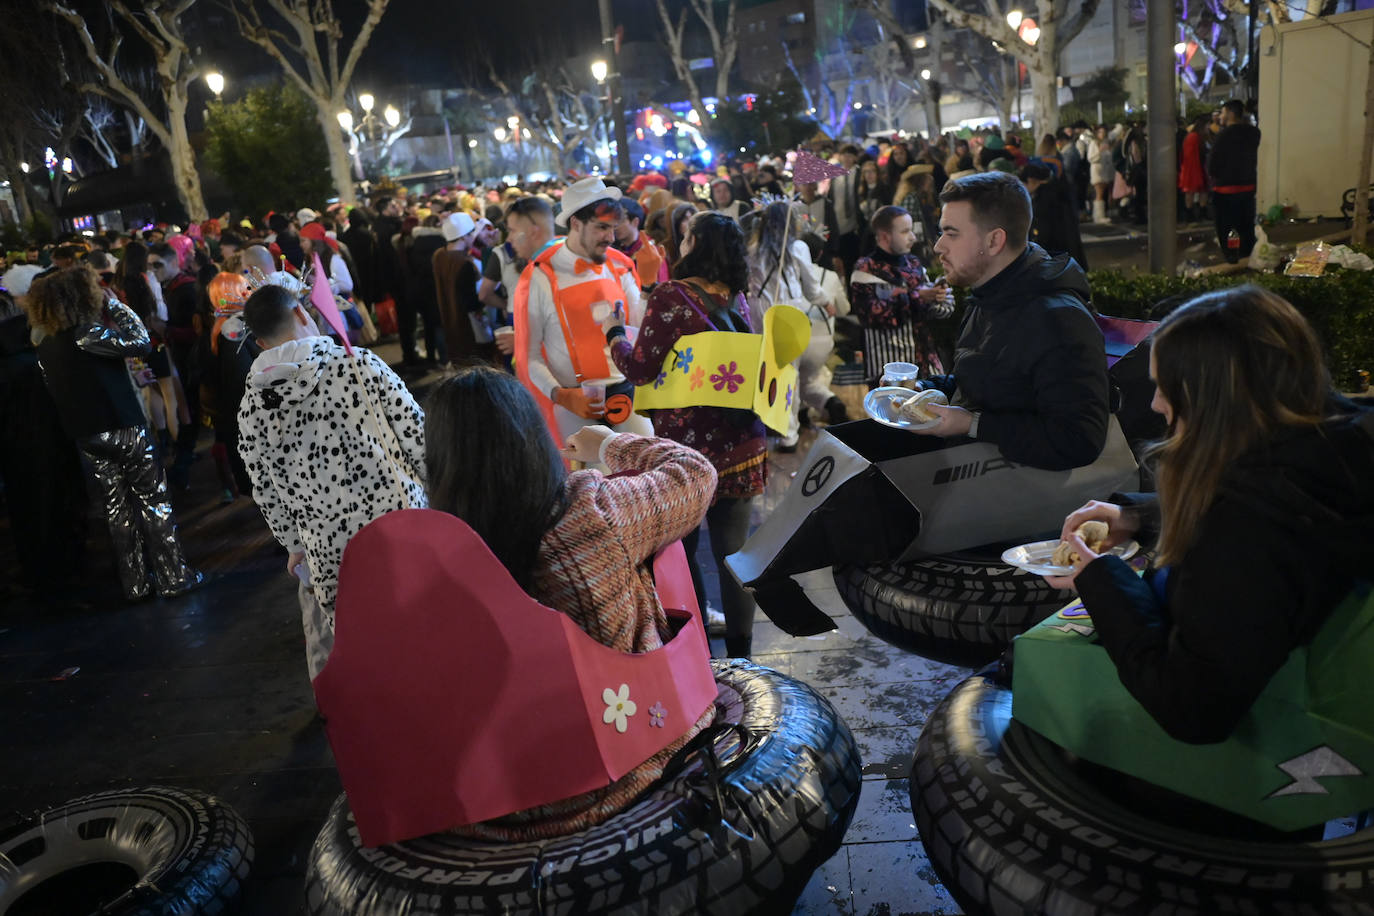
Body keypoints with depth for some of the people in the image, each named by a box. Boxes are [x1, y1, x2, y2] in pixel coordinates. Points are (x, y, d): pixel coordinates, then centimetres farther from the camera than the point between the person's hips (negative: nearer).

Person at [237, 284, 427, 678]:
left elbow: (267, 494, 7)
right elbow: (418, 436, -8)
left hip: (330, 555, 2)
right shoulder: (358, 364, -11)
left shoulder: (251, 408, -1)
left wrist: (294, 545, 22)